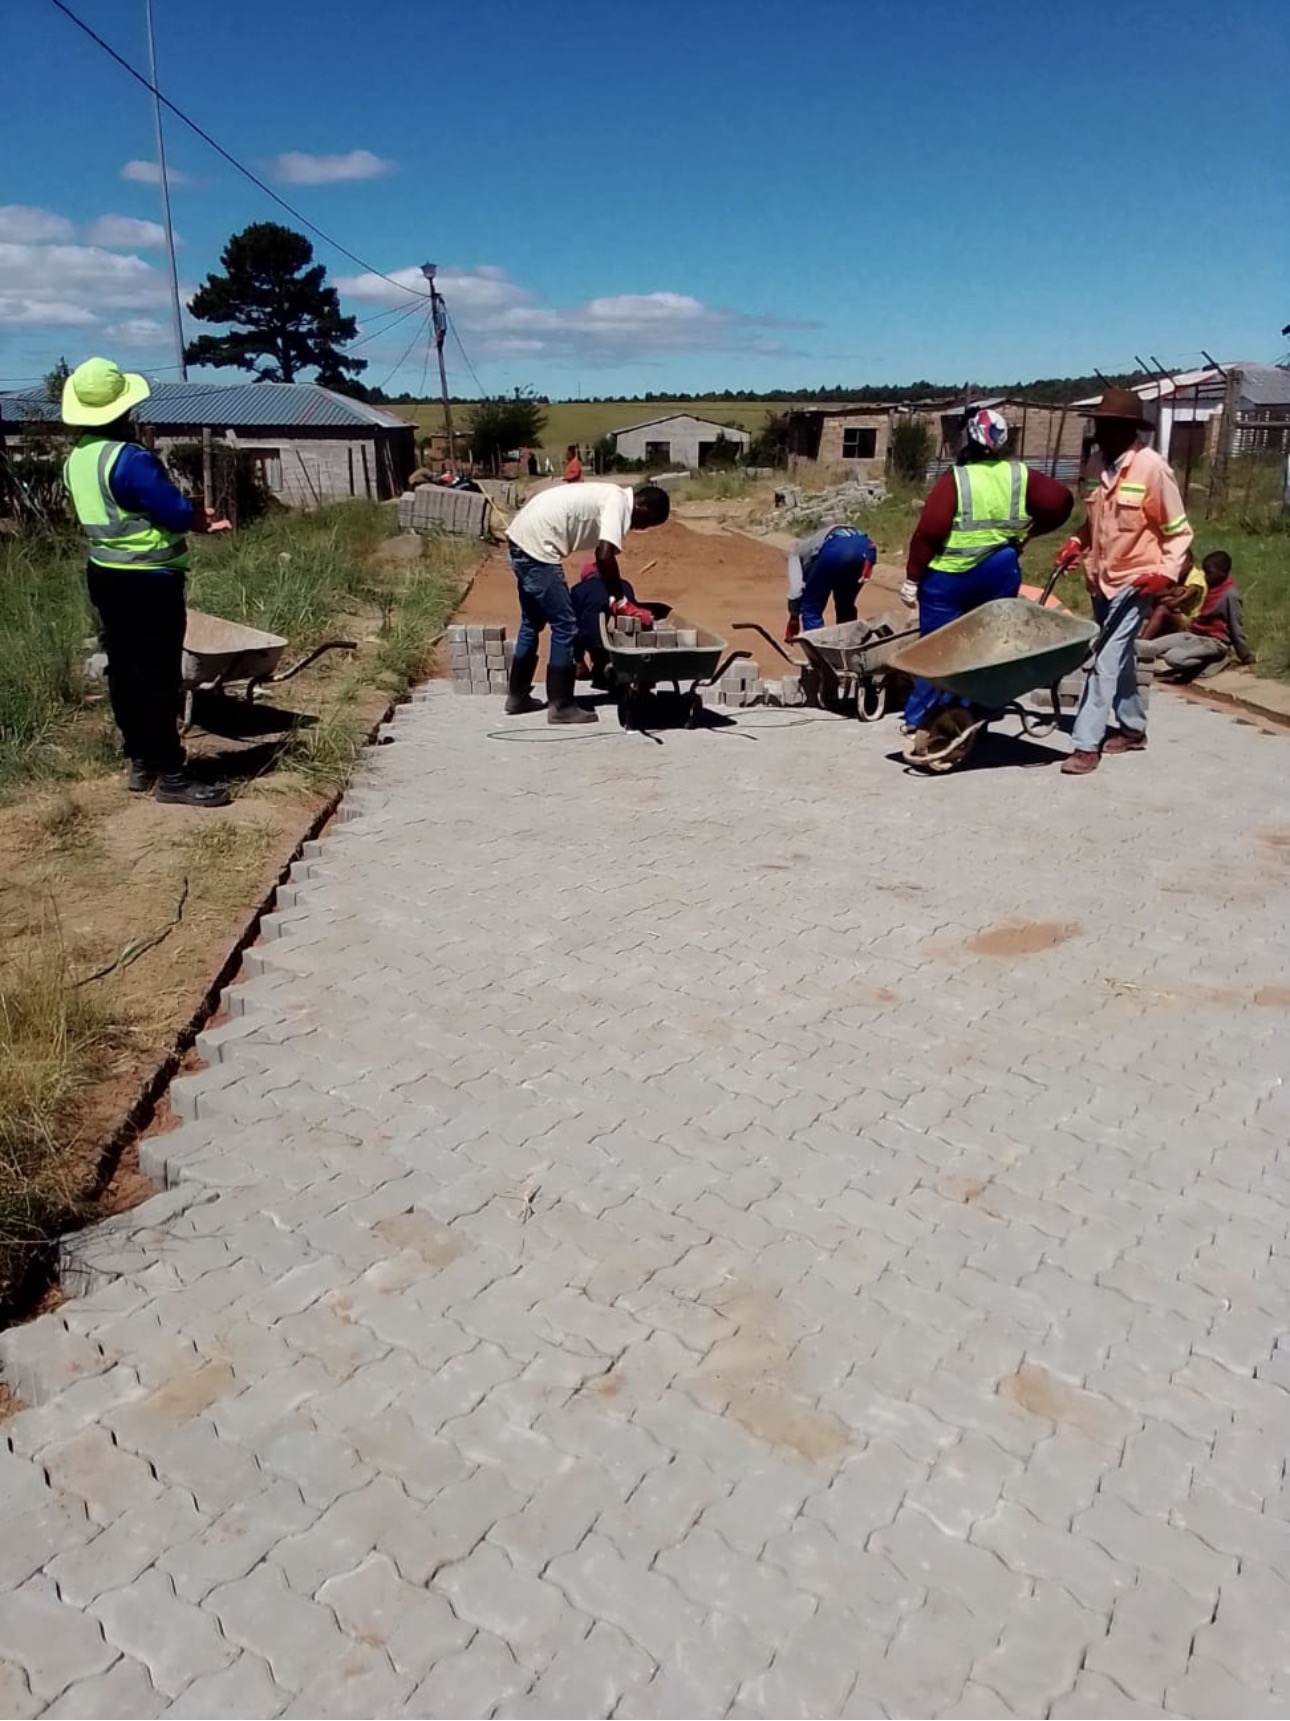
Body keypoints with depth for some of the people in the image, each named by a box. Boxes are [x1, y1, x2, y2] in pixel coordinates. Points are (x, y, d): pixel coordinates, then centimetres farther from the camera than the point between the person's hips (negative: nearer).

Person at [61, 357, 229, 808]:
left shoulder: (76, 459, 7)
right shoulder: (129, 458, -20)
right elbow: (182, 516, -21)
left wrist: (188, 517, 9)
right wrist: (199, 517, 4)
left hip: (105, 575, 9)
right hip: (148, 581, -9)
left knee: (124, 671, 13)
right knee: (159, 678, -5)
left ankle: (139, 763, 22)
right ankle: (169, 776, -1)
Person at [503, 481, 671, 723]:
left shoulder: (610, 497, 17)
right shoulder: (619, 502, -11)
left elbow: (601, 555, 22)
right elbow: (605, 556, -22)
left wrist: (614, 598, 20)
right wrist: (620, 600, -11)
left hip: (522, 539, 10)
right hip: (536, 546, -10)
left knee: (532, 622, 21)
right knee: (565, 626, -3)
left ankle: (518, 696, 30)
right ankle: (561, 706, 3)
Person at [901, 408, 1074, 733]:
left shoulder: (954, 480, -11)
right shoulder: (1019, 476, 1)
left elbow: (929, 531, -15)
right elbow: (1061, 501, -2)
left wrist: (913, 577, -9)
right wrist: (1030, 529, 13)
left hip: (949, 577, -3)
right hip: (1000, 575, 3)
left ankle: (917, 721, 8)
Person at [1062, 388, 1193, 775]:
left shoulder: (1152, 468, -15)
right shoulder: (1105, 466, 5)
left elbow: (1178, 530, -9)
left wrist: (1167, 571, -20)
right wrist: (1076, 543, 5)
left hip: (1133, 582, -7)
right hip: (1102, 579, 8)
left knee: (1106, 660, -11)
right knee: (1119, 656, 17)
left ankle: (1087, 744, -10)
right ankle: (1133, 728, 31)